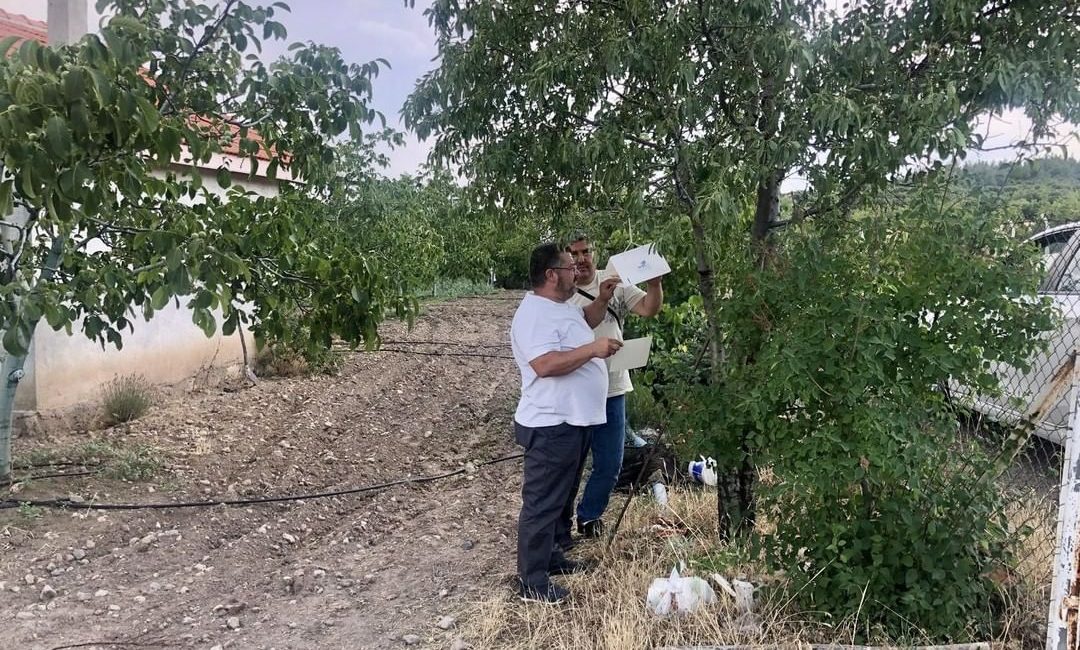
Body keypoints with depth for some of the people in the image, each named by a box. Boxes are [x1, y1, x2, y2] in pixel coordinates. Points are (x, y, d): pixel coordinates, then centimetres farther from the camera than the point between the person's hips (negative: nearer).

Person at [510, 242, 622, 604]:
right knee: (543, 503, -2)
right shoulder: (534, 314, -20)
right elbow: (544, 364, -33)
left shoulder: (561, 307, 13)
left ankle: (551, 557, 36)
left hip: (574, 421, 11)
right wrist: (592, 349, -27)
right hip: (551, 425, -11)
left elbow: (587, 321, 33)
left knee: (563, 497, 21)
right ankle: (533, 583, 7)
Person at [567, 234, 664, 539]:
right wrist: (601, 301, -30)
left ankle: (588, 515, 36)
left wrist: (654, 279, -24)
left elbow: (649, 309, -7)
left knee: (609, 464, 12)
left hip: (611, 390, 3)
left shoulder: (615, 284, 1)